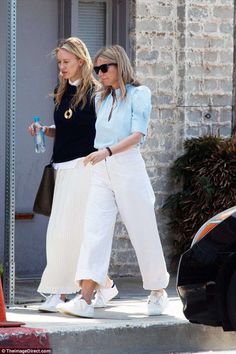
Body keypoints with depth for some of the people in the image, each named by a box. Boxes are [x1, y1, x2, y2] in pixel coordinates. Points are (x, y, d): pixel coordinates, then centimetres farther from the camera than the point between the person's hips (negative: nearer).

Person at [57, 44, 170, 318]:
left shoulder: (138, 94, -2)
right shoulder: (101, 99, 18)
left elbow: (137, 136, -12)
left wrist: (108, 151, -24)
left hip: (128, 166, -5)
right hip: (101, 171, 5)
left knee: (143, 232, 3)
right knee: (94, 230, -9)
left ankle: (158, 291, 21)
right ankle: (85, 299, -19)